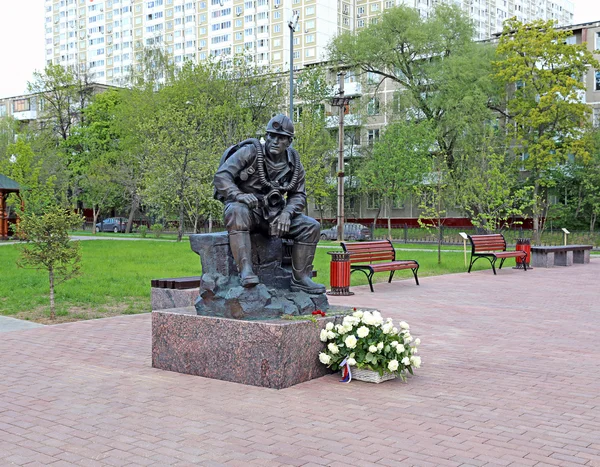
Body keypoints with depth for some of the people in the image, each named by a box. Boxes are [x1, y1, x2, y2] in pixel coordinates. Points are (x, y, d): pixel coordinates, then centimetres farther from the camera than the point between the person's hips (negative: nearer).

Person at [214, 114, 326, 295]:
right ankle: (245, 270, -44)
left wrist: (286, 213, -12)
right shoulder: (250, 152, -9)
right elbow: (221, 176, -15)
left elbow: (298, 195, 10)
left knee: (311, 226, -11)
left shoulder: (294, 163, 5)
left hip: (273, 213, 5)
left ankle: (300, 278, -8)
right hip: (247, 208, -5)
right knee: (237, 213, -40)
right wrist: (238, 195, -34)